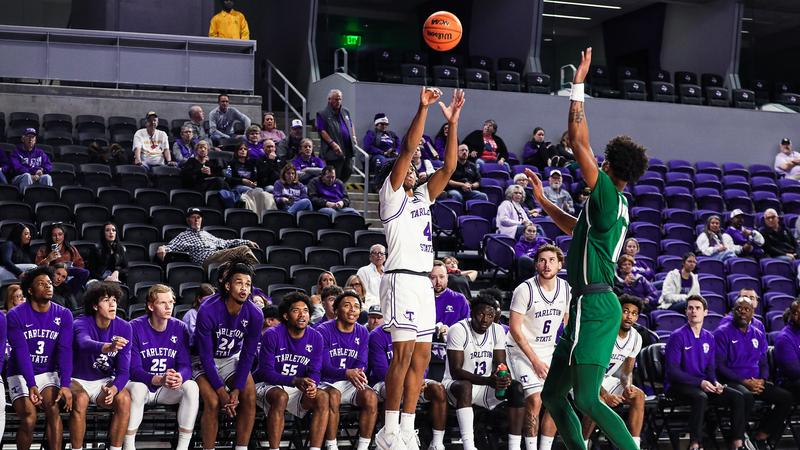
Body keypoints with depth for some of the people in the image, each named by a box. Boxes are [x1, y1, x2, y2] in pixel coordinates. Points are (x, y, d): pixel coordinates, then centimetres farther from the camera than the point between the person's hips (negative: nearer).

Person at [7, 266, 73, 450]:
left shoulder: (63, 315, -2)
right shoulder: (16, 315, -10)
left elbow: (65, 351, -11)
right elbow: (21, 352, -18)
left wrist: (65, 385, -24)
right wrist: (31, 385, -30)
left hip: (48, 373, 2)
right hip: (20, 375, -2)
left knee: (53, 409, -25)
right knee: (29, 417, -23)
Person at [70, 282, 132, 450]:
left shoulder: (123, 328, -7)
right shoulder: (81, 324, -17)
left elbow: (124, 370, -7)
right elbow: (84, 344, -43)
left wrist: (114, 388, -29)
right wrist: (109, 347, -64)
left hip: (105, 381, 3)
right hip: (79, 380, -3)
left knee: (124, 399, -27)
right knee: (80, 400, -34)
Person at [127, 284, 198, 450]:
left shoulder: (180, 328, -4)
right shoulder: (135, 328, -13)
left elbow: (186, 366, -8)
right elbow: (134, 369, -18)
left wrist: (180, 377, -34)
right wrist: (159, 379, -37)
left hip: (169, 391, 3)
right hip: (143, 385, -3)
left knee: (191, 387, -25)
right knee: (137, 387, -36)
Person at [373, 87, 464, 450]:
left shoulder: (422, 197, 22)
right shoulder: (391, 195, 2)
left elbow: (449, 167, 15)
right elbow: (407, 150, -9)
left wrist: (453, 122, 9)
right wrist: (422, 108, -15)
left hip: (423, 282, 8)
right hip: (402, 279, -8)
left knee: (421, 358, 5)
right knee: (404, 353, -12)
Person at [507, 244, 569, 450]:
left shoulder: (566, 290, -2)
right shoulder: (525, 290, -17)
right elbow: (514, 328, -15)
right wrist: (535, 361, -16)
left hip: (549, 351, 5)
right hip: (521, 350, -5)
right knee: (535, 400, -19)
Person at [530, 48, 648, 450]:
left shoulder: (608, 195, -10)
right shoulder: (614, 206, 17)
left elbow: (578, 141, -13)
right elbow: (576, 227, 37)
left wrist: (578, 87, -8)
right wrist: (543, 200, 38)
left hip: (595, 306, -10)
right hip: (590, 305, 10)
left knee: (586, 399, -14)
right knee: (552, 394, 13)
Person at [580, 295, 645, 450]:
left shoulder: (636, 338, -3)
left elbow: (627, 372, 7)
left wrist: (628, 386, -18)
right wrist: (604, 394, -31)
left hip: (607, 379, 7)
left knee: (638, 396, -15)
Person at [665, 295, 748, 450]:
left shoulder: (709, 338, 11)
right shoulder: (677, 336, -8)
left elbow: (710, 368, 16)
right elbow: (672, 370, -14)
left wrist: (715, 383, -8)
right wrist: (700, 383, -23)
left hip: (704, 385, 6)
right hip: (678, 385, -6)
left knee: (737, 397, -13)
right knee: (701, 397, -38)